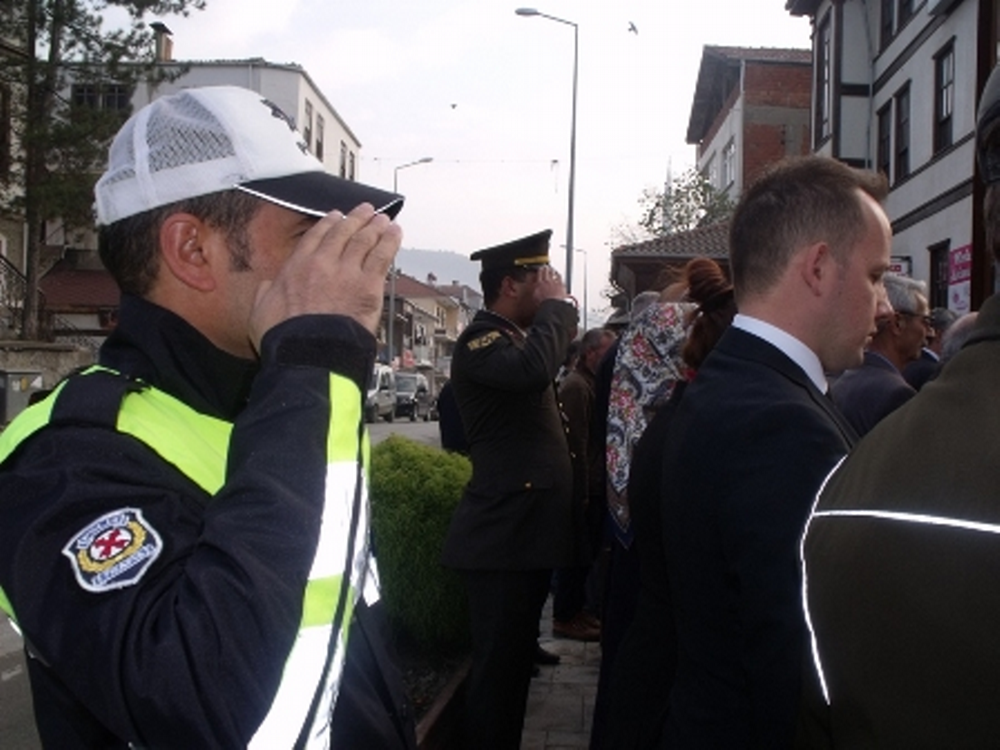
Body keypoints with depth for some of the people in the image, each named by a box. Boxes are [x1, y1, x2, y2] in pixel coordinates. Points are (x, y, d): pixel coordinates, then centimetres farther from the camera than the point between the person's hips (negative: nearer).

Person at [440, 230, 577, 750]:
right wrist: (556, 306, -21)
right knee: (497, 666, -4)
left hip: (527, 532, 10)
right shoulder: (481, 339, -14)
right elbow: (532, 370, -33)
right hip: (504, 537, -10)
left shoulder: (517, 336, 17)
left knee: (516, 661, 18)